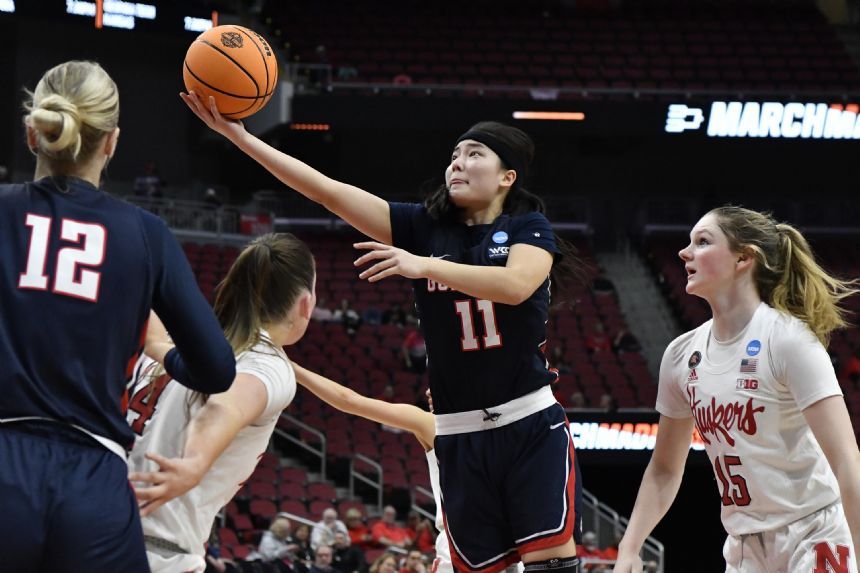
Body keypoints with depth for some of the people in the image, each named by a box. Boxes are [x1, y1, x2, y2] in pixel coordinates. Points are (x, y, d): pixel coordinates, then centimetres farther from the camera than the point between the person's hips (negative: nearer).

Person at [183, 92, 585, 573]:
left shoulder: (528, 227, 0)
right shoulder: (423, 226, 7)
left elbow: (516, 284, -22)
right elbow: (330, 192, 0)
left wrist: (423, 265, -32)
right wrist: (241, 138, -8)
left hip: (531, 425, -3)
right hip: (460, 433, 3)